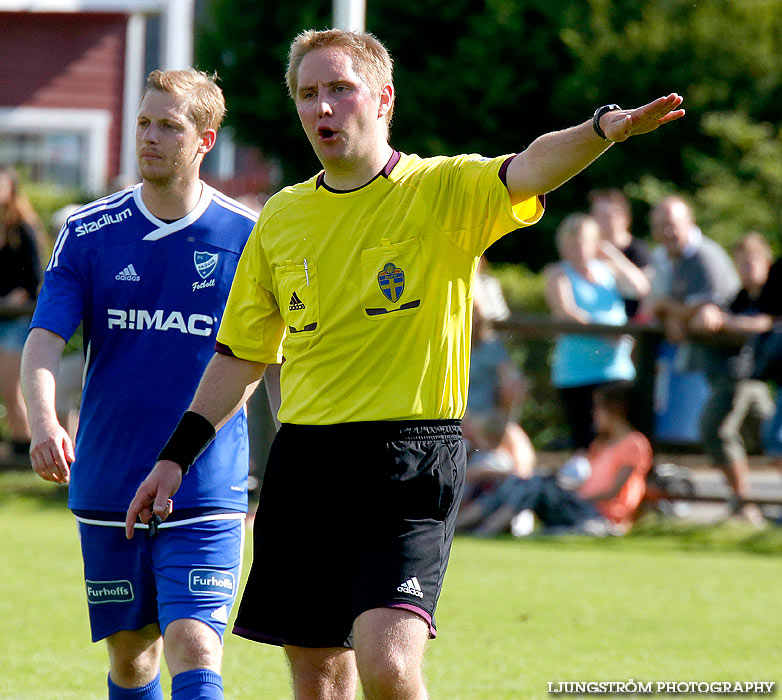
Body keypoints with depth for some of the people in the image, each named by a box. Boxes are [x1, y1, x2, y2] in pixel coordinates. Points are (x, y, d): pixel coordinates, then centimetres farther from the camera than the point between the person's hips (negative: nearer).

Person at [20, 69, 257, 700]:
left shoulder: (248, 238, -3)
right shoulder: (87, 233, 2)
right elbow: (44, 341, -6)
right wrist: (43, 423, -26)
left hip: (206, 496, -3)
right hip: (106, 491, 3)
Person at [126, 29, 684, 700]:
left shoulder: (444, 192, -3)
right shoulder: (282, 217, 11)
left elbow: (528, 171, -23)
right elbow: (241, 354, 19)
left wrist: (602, 129, -44)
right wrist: (176, 457, 16)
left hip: (410, 461, -5)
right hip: (303, 458, 5)